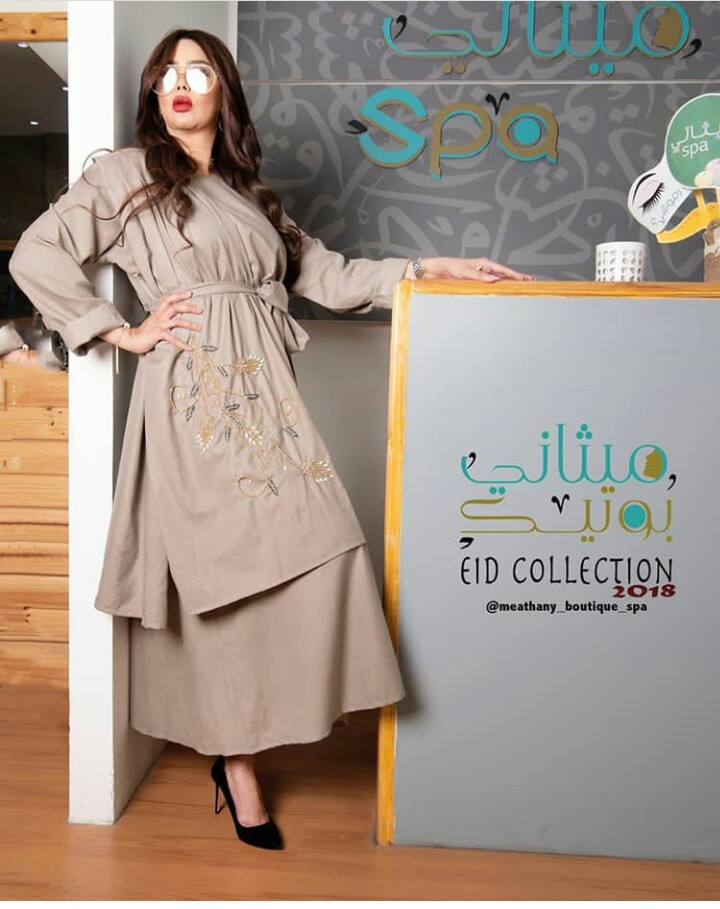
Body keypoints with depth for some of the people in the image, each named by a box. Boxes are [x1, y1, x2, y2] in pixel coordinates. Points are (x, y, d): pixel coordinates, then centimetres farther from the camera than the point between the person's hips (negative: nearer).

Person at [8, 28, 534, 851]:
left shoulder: (246, 192, 24)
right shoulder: (129, 174, 9)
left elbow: (327, 275, 20)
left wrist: (435, 267, 16)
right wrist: (122, 332, -3)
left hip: (265, 396, 5)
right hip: (194, 397, -5)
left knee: (319, 554, -5)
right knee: (227, 573, -5)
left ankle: (241, 730, 13)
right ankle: (235, 760, 12)